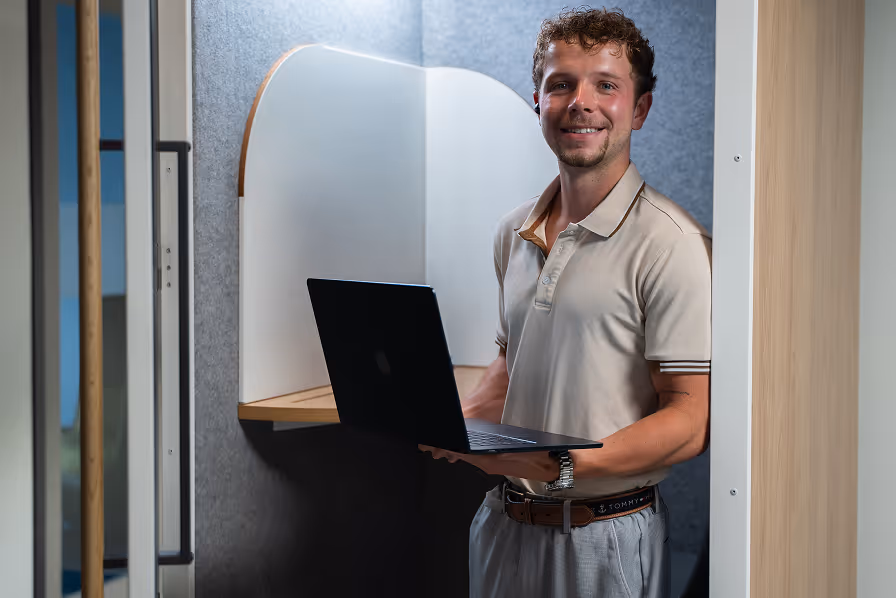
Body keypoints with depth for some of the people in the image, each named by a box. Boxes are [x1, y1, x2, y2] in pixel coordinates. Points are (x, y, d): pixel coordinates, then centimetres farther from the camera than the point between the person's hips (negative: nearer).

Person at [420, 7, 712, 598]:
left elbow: (690, 423, -17)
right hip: (504, 523, 6)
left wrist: (563, 466, -27)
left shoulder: (669, 243, -16)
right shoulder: (514, 234, 7)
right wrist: (459, 422, 0)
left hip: (603, 540, -6)